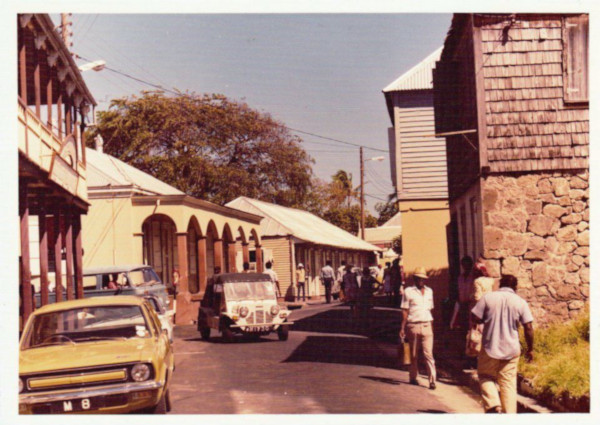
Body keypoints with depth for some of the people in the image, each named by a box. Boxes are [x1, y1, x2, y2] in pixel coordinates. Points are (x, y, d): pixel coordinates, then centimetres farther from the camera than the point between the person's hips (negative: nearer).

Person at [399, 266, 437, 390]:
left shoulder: (429, 291, 14)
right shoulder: (408, 291, 2)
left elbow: (430, 310, 18)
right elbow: (405, 311, 1)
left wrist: (432, 327, 13)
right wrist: (402, 327, -5)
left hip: (427, 326, 2)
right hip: (413, 325, -2)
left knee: (428, 354, -6)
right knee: (414, 354, 7)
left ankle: (432, 380, -8)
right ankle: (413, 377, 20)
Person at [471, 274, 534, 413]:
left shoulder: (487, 297, -3)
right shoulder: (520, 302, -1)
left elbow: (474, 318, -6)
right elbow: (528, 327, -3)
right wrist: (530, 349, 7)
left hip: (490, 347, -1)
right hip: (511, 350, 1)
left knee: (485, 376, 16)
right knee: (508, 382, 8)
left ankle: (493, 404, -5)